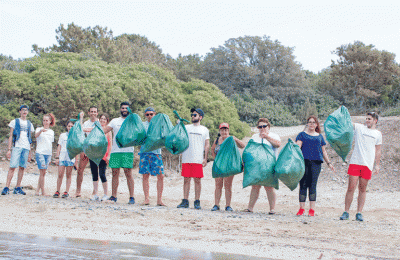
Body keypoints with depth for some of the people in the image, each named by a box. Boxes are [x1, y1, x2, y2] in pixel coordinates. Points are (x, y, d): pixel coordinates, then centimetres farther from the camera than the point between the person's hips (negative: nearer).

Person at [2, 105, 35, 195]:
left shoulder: (29, 124, 19)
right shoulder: (15, 122, 10)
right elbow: (10, 136, 6)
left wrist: (30, 153, 15)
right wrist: (9, 149, -3)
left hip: (26, 147, 3)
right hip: (17, 146, -3)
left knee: (22, 167, -1)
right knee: (12, 166, -12)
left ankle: (18, 188, 3)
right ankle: (7, 187, -15)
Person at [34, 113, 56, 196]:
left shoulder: (52, 132, 17)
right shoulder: (39, 129, 4)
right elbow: (36, 135, -19)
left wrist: (51, 156, 19)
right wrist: (41, 130, -41)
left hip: (48, 154, 5)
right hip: (40, 152, -5)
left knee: (43, 173, 3)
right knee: (42, 171, -12)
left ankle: (37, 190, 7)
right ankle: (43, 191, -10)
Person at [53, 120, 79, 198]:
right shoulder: (62, 135, 13)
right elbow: (59, 147, 12)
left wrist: (76, 161, 2)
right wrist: (57, 157, 4)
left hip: (71, 158, -1)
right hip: (62, 157, 1)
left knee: (69, 175, 1)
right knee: (60, 175, -4)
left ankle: (66, 192, 4)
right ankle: (57, 191, 1)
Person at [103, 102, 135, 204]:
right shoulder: (115, 121, 16)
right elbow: (103, 131, 12)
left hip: (128, 151, -3)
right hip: (115, 151, 3)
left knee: (128, 174, -7)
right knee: (115, 173, 4)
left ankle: (131, 197, -5)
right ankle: (113, 196, 11)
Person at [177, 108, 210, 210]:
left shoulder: (204, 130, 11)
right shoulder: (186, 128, 13)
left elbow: (207, 145, 9)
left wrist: (205, 158, 0)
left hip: (198, 159, -1)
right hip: (186, 159, 1)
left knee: (197, 180, -2)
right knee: (186, 179, 3)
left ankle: (197, 201, 3)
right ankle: (185, 201, 7)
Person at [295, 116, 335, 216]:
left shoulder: (320, 136, 18)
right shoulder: (302, 134, 10)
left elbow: (323, 151, 22)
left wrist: (329, 163, 19)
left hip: (316, 162, 1)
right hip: (304, 161, -1)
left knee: (312, 185, -2)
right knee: (303, 184, -2)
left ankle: (312, 209, 0)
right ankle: (301, 208, 2)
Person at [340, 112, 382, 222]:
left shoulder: (378, 134, 13)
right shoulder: (359, 127, 9)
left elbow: (378, 150, 16)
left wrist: (377, 165, 12)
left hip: (368, 164, 1)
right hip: (355, 162, -1)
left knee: (362, 189, 3)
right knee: (351, 187, -4)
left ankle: (359, 213, 8)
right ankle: (346, 212, 2)